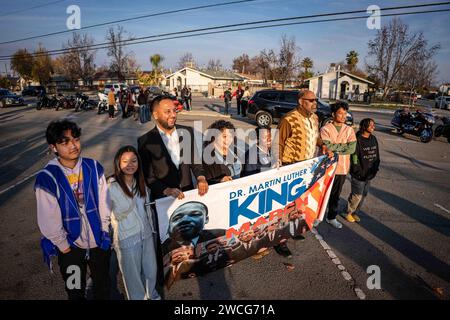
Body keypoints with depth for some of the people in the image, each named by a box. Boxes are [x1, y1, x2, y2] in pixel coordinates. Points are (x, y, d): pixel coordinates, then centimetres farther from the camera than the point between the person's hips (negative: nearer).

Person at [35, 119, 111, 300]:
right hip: (70, 247, -2)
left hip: (99, 242, 2)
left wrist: (105, 231, 0)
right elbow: (49, 223, -15)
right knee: (76, 292, 23)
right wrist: (66, 249, -7)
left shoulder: (94, 167, -12)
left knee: (103, 286, 24)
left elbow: (103, 202, -3)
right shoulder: (47, 179, -21)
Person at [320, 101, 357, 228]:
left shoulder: (349, 130, 4)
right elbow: (327, 147, -21)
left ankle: (332, 217, 32)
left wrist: (334, 149, -15)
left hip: (342, 167, 4)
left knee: (336, 194, 16)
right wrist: (344, 145, -11)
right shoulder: (325, 129, -8)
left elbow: (352, 148, -8)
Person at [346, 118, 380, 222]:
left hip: (369, 174, 7)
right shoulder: (357, 140, -16)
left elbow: (377, 156, 14)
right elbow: (354, 158, -17)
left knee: (364, 194, 15)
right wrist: (359, 172, -17)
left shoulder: (374, 139, 7)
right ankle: (348, 212, 21)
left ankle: (354, 212, 32)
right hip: (359, 175, -7)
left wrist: (375, 169, 6)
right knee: (357, 195, -1)